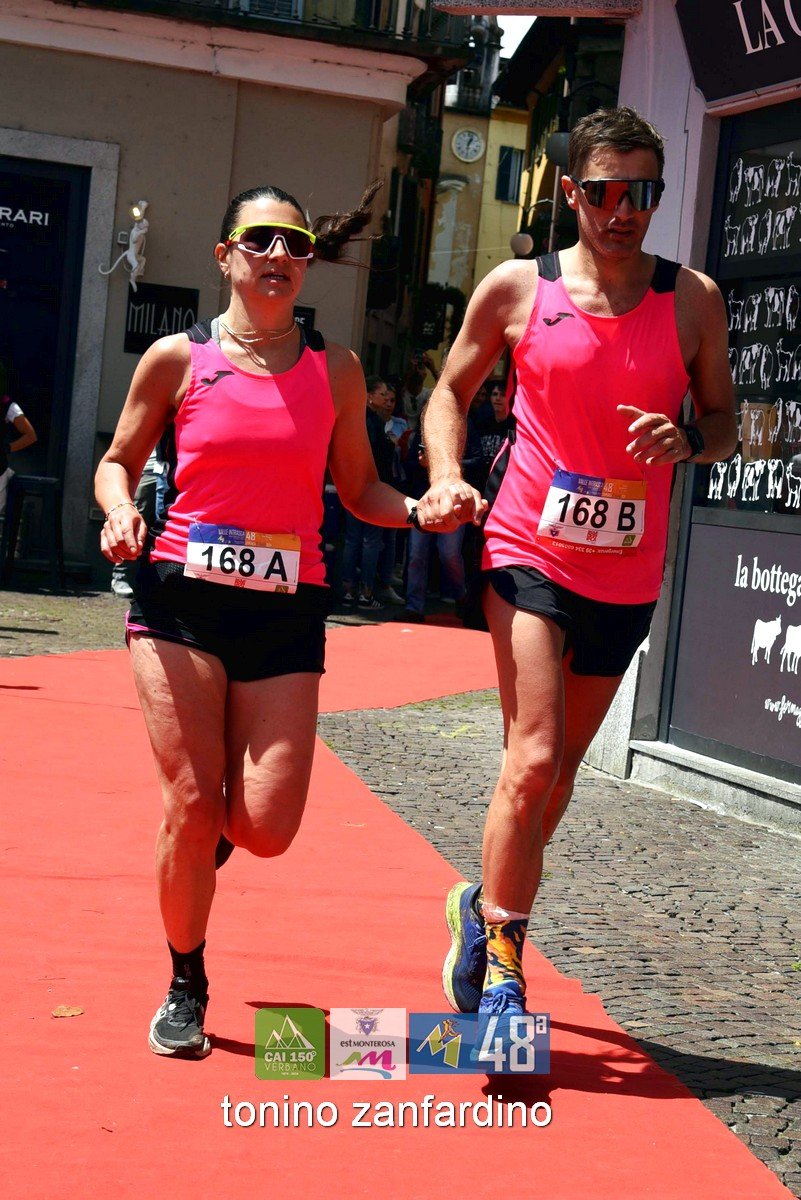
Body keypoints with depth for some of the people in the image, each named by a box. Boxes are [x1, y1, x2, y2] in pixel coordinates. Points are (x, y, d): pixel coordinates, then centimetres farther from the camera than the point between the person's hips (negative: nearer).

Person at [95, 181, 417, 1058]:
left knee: (267, 827, -6)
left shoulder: (334, 370, 8)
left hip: (286, 614, 2)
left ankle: (217, 824, 34)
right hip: (182, 599, -1)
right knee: (191, 804, -8)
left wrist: (420, 508, -6)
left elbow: (358, 489, 14)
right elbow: (118, 461, 11)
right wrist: (121, 510, -11)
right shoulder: (177, 359, 2)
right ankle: (185, 989, 14)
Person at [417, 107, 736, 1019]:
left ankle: (484, 905, 38)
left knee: (560, 766, 14)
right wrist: (446, 479, -6)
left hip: (626, 574, 3)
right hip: (529, 552, -3)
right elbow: (452, 390, 11)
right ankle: (500, 967, -4)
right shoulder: (517, 289, -2)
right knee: (534, 759, -15)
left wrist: (685, 441, -15)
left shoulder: (692, 300, 1)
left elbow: (722, 421, 8)